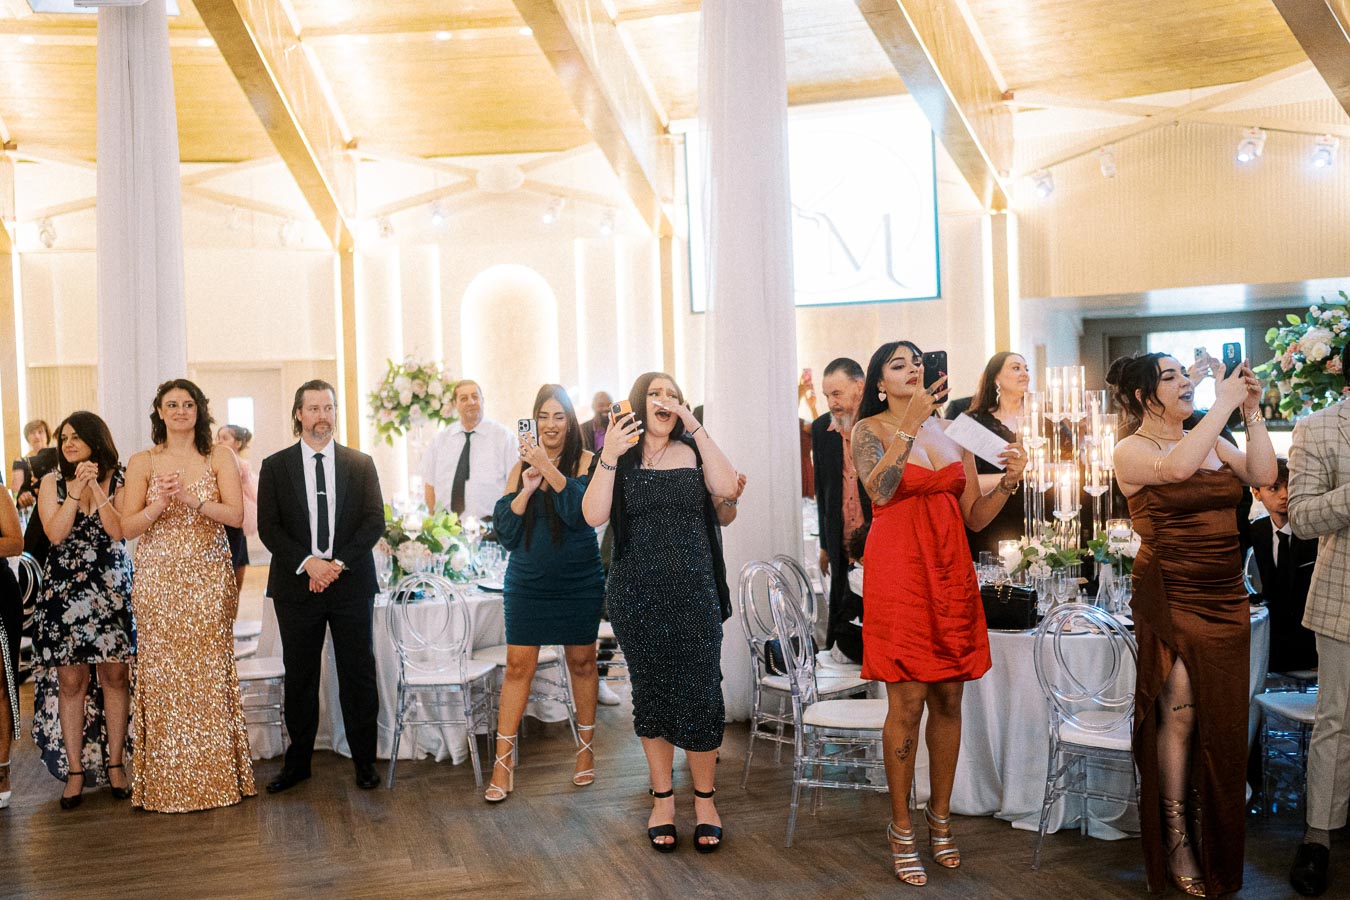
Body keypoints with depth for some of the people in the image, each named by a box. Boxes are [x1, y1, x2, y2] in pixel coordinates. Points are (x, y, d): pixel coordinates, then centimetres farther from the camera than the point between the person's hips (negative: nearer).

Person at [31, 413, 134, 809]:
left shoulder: (117, 480, 3)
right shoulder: (52, 482, 5)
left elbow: (119, 532, -9)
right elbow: (55, 534, -7)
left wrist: (96, 488, -13)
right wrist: (77, 488, -12)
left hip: (111, 588, 0)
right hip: (65, 589, 1)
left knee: (114, 674, 0)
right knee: (70, 679, 0)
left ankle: (115, 763, 11)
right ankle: (75, 770, 7)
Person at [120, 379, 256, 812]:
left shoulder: (219, 457, 5)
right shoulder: (142, 462, 6)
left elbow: (236, 515, -6)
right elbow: (126, 527, 0)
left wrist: (189, 499, -17)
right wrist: (159, 504, -17)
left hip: (209, 579, 0)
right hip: (158, 578, 1)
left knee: (210, 673, 0)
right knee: (162, 674, 1)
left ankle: (216, 775, 10)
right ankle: (166, 781, 11)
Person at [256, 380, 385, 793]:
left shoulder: (361, 464, 7)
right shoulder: (275, 466, 6)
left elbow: (375, 521, 1)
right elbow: (268, 527, 0)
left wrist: (338, 562, -11)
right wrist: (307, 562, -14)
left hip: (351, 584, 0)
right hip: (296, 586, 0)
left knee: (358, 675, 4)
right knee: (299, 678, 7)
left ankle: (364, 760, 15)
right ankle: (298, 762, 20)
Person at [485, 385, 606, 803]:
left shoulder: (585, 462, -5)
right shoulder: (521, 466, 4)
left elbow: (583, 510, -23)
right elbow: (505, 532, -1)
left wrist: (548, 468, -31)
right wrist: (526, 489, -15)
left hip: (579, 581, -2)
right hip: (527, 581, 2)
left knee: (581, 661, 9)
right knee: (518, 664, 0)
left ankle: (586, 748, 26)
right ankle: (503, 763, 6)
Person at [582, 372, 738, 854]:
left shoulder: (693, 451, 8)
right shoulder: (618, 457, 5)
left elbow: (726, 487, -12)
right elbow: (594, 516, -10)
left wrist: (695, 426, -14)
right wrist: (609, 457, -21)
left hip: (694, 592, 0)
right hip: (637, 595, 0)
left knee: (700, 695, -2)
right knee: (650, 694, 9)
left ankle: (704, 798, 15)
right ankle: (663, 799, 22)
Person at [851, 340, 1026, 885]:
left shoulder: (951, 431, 14)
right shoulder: (870, 429, 1)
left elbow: (974, 518, 12)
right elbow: (880, 490, -20)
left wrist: (1008, 482, -5)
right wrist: (910, 423, -24)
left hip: (950, 572, 5)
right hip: (898, 570, -5)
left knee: (948, 699, 8)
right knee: (907, 703, -3)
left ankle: (940, 818, 23)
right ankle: (901, 829, 10)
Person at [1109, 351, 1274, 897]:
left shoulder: (1211, 442, 13)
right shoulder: (1132, 451, -5)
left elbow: (1262, 475, 1)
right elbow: (1178, 467, -26)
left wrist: (1251, 412, -3)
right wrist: (1224, 403, -18)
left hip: (1226, 596, 6)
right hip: (1171, 597, -5)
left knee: (1219, 720, 7)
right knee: (1178, 712, -7)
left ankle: (1214, 843, 19)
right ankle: (1176, 840, 6)